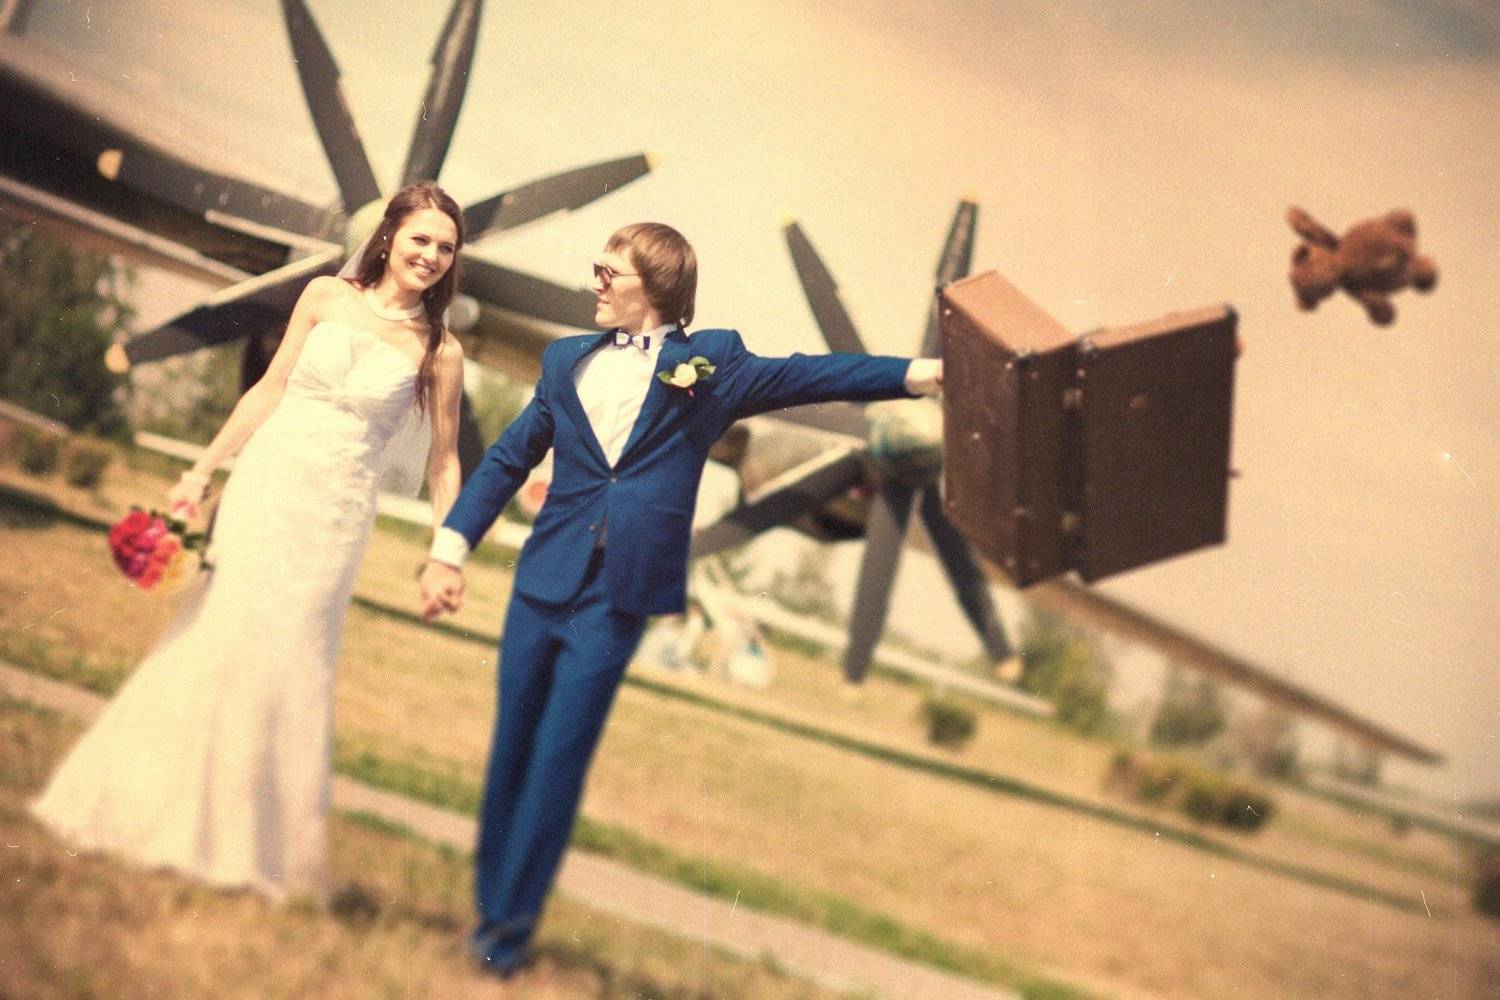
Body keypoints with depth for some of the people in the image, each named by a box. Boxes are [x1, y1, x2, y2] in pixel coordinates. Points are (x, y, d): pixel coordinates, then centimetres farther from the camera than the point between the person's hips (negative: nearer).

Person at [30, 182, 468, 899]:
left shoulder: (439, 352, -3)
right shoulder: (325, 297, 0)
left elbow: (442, 460, 2)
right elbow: (269, 390, 6)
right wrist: (201, 471, 6)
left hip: (334, 517, -1)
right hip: (264, 487, 1)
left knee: (285, 660, 1)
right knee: (212, 634, 5)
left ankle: (252, 840, 17)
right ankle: (155, 806, 22)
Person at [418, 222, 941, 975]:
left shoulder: (710, 362, 4)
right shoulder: (568, 360, 12)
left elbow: (809, 376, -2)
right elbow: (507, 460, 15)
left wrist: (926, 373, -10)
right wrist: (449, 551, 8)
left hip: (615, 599, -3)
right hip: (542, 582, 3)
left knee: (558, 761, -2)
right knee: (511, 750, 9)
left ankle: (509, 924, 9)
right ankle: (490, 903, 23)